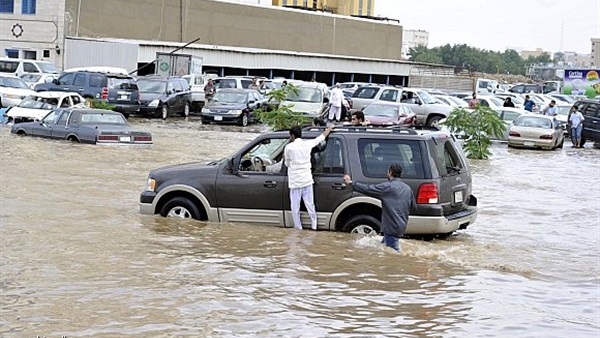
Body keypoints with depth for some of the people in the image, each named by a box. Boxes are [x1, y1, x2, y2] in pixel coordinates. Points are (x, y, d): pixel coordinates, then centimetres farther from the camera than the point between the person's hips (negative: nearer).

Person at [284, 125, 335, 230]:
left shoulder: (289, 147, -9)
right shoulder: (308, 144, 1)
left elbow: (287, 164, 2)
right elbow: (322, 137, 17)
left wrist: (285, 159, 24)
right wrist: (330, 128, 34)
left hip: (295, 182, -4)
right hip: (307, 180, 4)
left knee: (295, 206, 6)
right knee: (310, 205, 10)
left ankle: (298, 228, 9)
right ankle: (314, 226, 13)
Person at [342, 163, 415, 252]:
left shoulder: (387, 187, -12)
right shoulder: (408, 189, 9)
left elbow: (367, 189, -11)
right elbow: (412, 207, 17)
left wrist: (351, 183, 0)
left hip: (392, 227, -8)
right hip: (402, 227, 8)